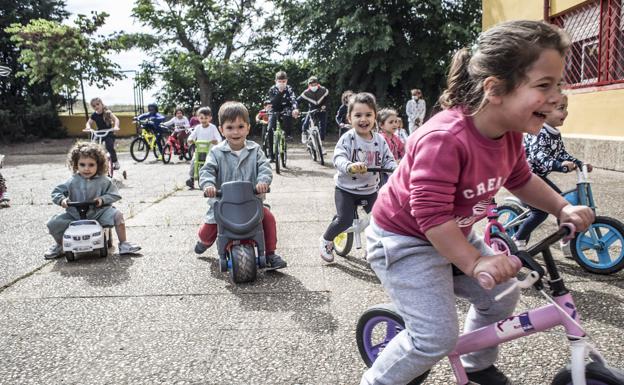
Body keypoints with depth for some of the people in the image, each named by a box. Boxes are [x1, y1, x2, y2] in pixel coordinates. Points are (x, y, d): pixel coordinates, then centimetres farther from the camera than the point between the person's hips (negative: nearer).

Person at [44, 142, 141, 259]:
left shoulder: (104, 181, -3)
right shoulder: (72, 182, 0)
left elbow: (114, 195, -2)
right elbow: (57, 191, 7)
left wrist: (102, 199, -20)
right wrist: (61, 199, -15)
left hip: (98, 213, -2)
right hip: (75, 215, 2)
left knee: (117, 215, -26)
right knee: (53, 223, -12)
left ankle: (123, 244, -10)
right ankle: (59, 245, 21)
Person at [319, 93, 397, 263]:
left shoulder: (380, 140, -2)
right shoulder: (347, 138, -16)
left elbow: (388, 160, 2)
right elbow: (338, 158, -27)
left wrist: (396, 169, -21)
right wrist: (350, 166, -49)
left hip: (370, 189, 4)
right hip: (346, 188, -4)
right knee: (345, 220, -9)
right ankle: (326, 240, 20)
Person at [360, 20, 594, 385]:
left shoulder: (510, 134, -6)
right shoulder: (444, 138, -35)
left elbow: (521, 179, 13)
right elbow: (431, 215, -35)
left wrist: (563, 208, 4)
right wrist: (475, 263, -35)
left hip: (454, 235, 9)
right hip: (405, 239, -9)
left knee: (502, 295, 14)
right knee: (438, 338, -12)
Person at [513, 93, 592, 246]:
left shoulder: (556, 134, 6)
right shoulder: (538, 133, -25)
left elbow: (562, 153, 14)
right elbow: (538, 155, -39)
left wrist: (579, 163, 2)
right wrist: (560, 165, -53)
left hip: (539, 176, 10)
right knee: (540, 212, -12)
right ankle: (518, 240, 4)